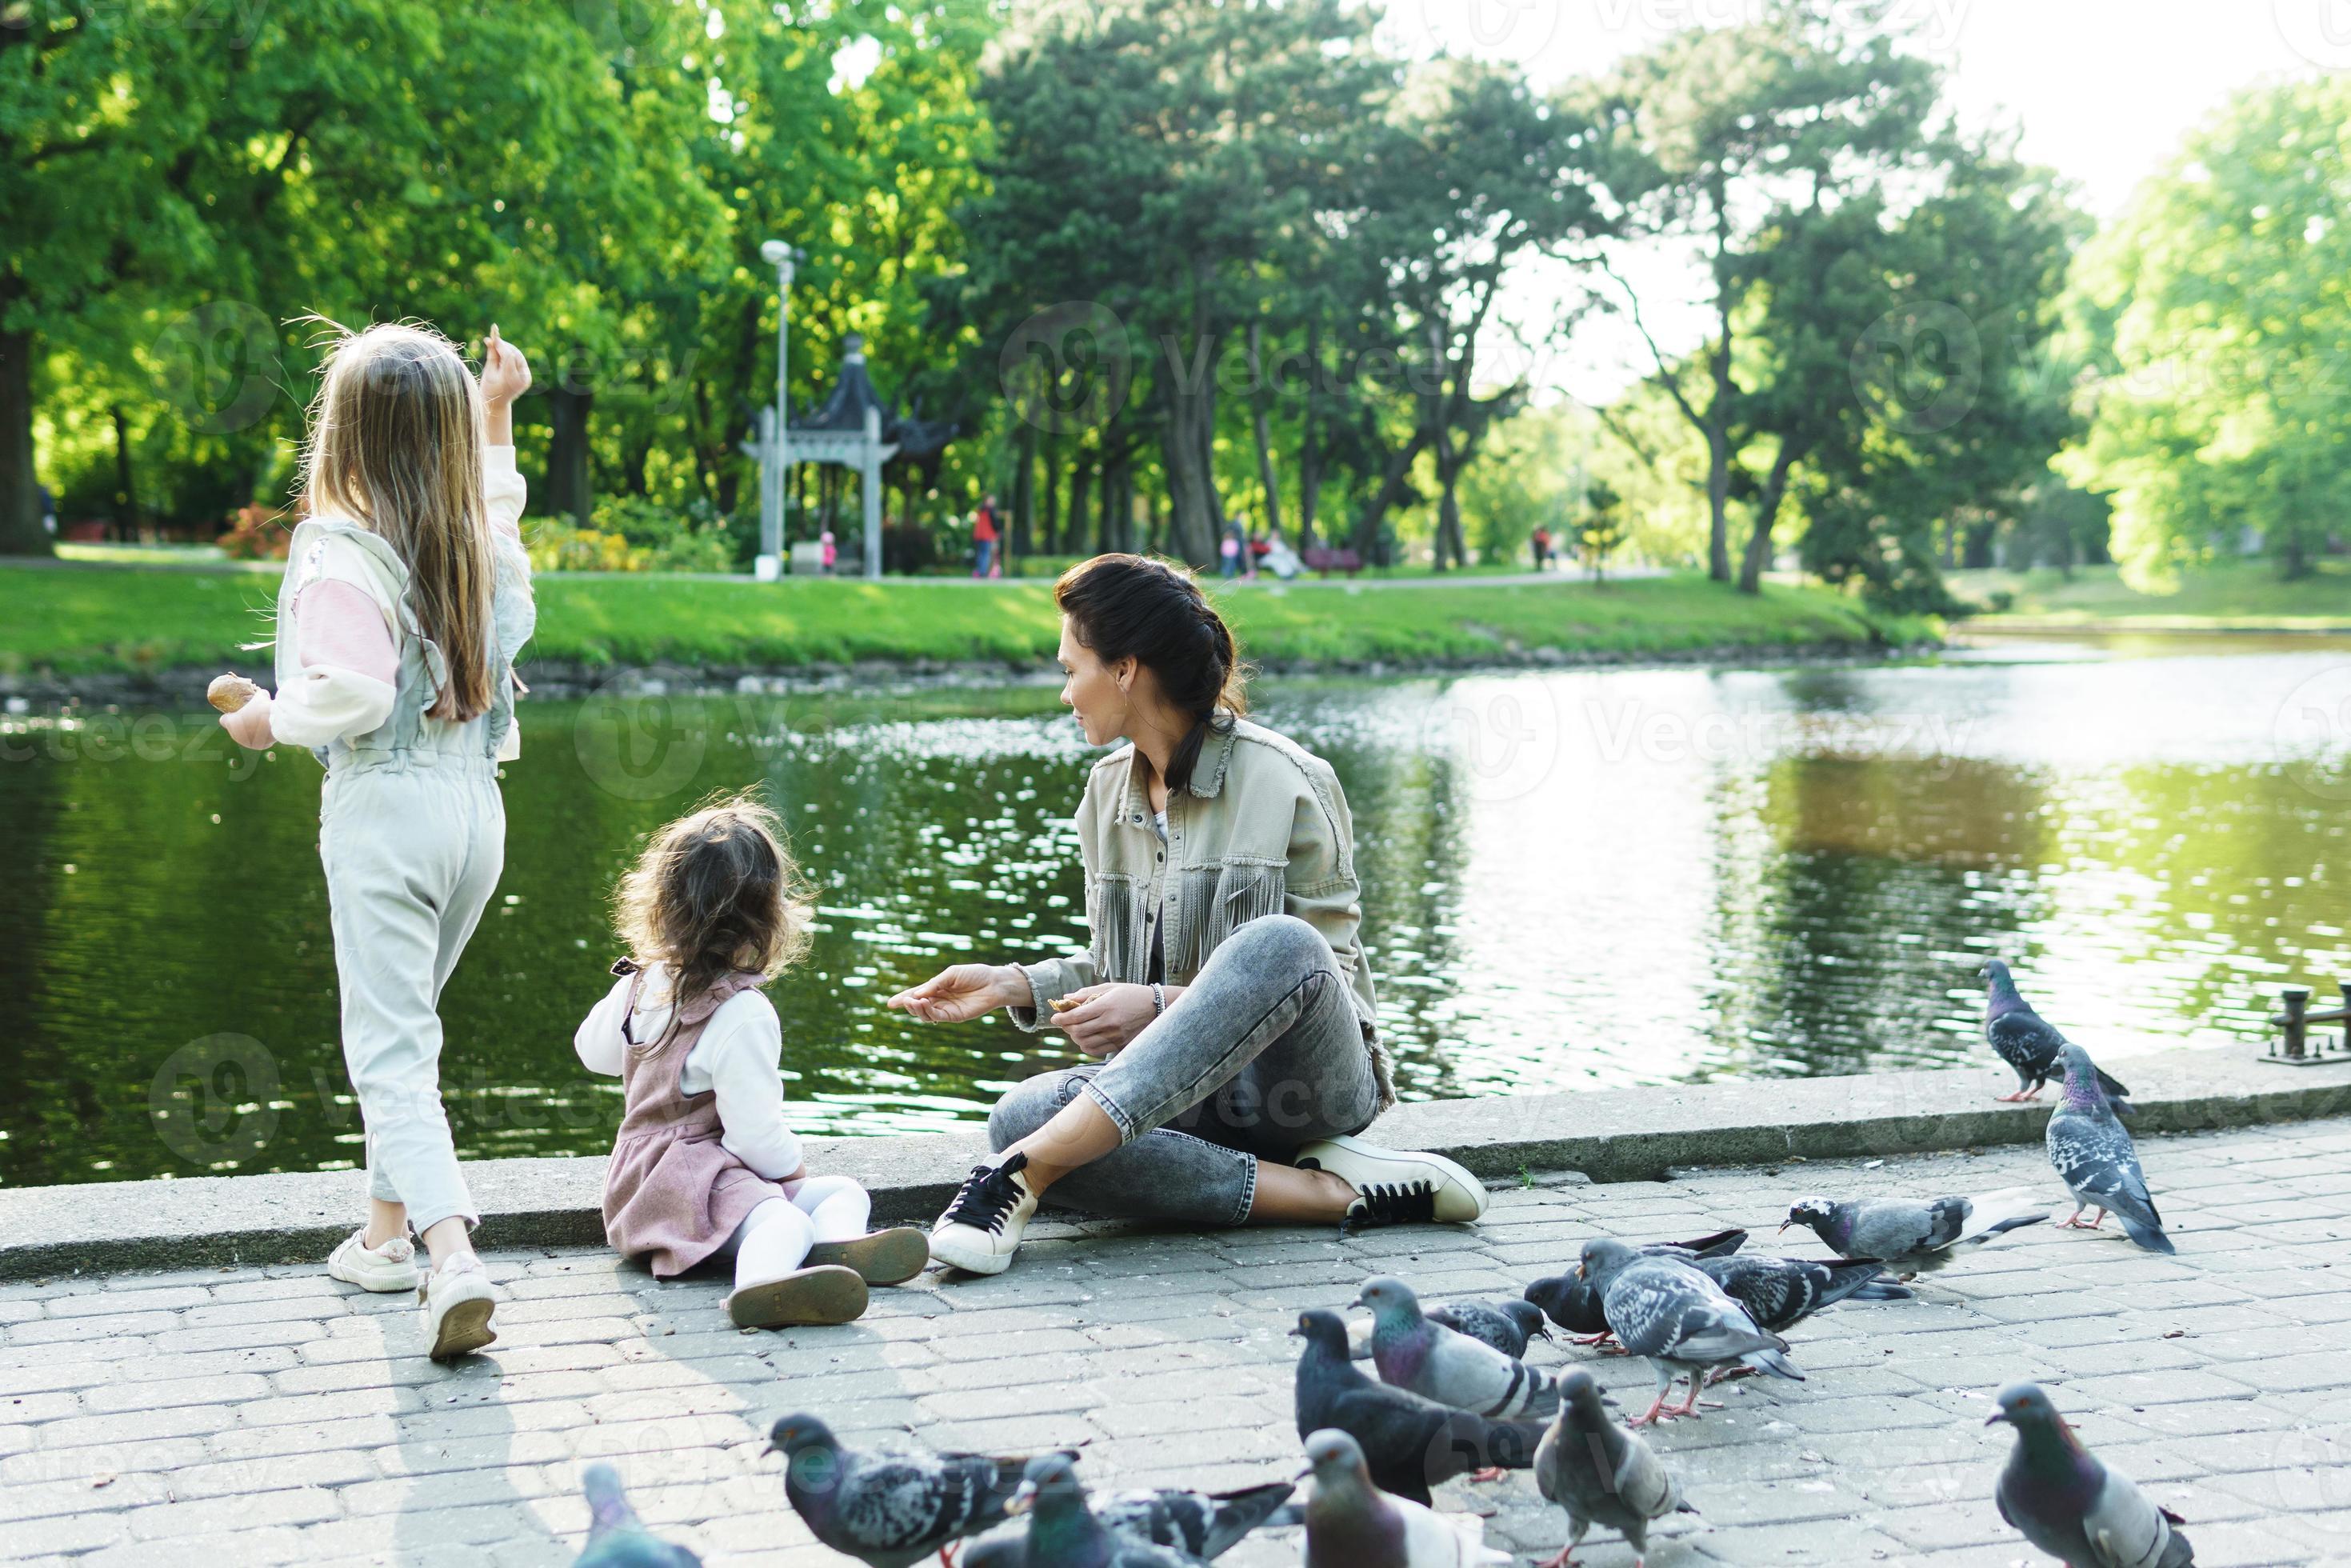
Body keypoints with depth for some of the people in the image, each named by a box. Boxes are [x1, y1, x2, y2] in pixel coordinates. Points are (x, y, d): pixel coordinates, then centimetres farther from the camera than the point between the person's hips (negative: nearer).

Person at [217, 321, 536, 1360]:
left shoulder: (343, 555, -14)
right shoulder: (486, 544, 7)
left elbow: (351, 694, -22)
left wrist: (270, 719, -4)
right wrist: (498, 421, 36)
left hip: (383, 807, -7)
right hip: (476, 804, 7)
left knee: (390, 1052, -6)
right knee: (407, 1024, 23)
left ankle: (454, 1261, -22)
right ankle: (389, 1230, 33)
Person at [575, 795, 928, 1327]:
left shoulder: (639, 984, 9)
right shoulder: (743, 1015, -17)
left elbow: (593, 1051, 30)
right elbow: (755, 1131, -17)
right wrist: (790, 1167, 3)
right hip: (685, 1176, -9)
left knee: (846, 1191, 1)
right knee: (785, 1220, -36)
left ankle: (835, 1246, -36)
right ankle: (763, 1283, -72)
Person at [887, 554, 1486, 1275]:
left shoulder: (1285, 782, -6)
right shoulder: (1108, 792, 14)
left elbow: (1327, 968, -9)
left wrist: (1162, 1005, -19)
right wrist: (1010, 985, 2)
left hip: (1308, 1080, -4)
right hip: (1190, 1093, 5)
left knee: (1276, 943, -38)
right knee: (1021, 1114, -28)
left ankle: (1021, 1175, -42)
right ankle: (1326, 1190, -29)